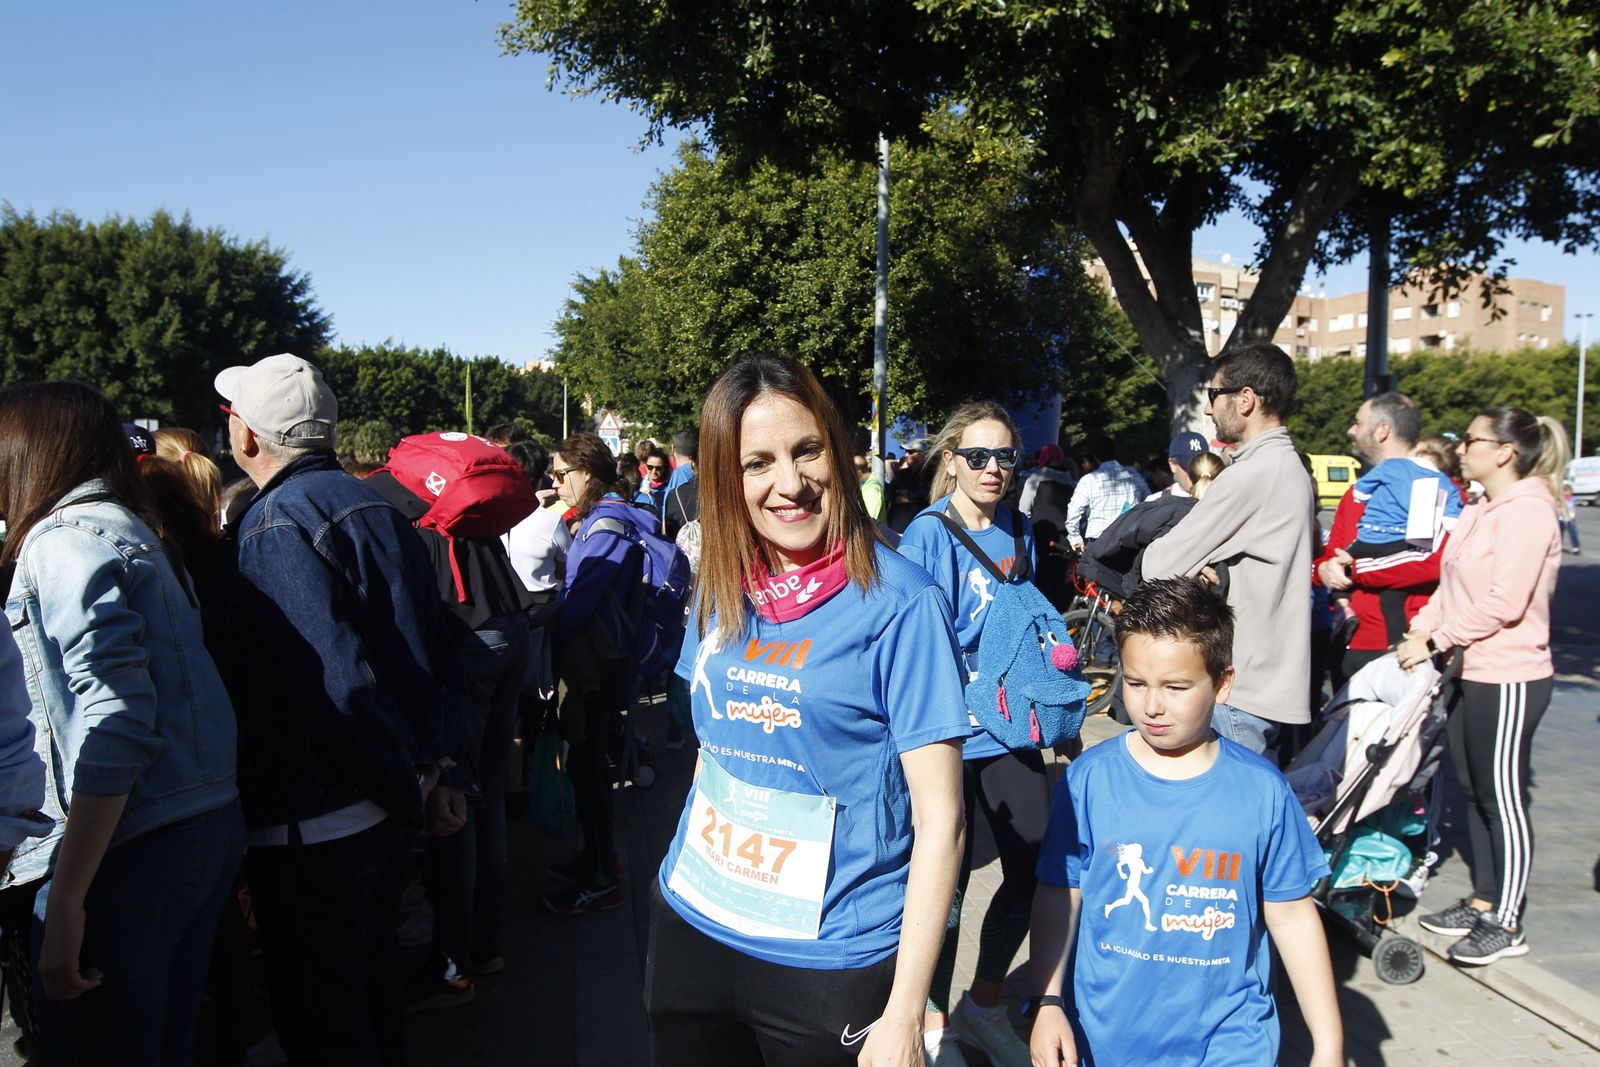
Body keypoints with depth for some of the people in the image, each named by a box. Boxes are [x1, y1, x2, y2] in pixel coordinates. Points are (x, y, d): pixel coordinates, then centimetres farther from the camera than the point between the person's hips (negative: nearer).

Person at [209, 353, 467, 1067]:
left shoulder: (273, 524, -18)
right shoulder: (373, 505, 7)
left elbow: (337, 682, -26)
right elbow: (435, 652, 7)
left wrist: (408, 790, -15)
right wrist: (440, 769, 7)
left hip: (312, 823, -8)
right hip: (384, 811, 8)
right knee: (373, 979, 25)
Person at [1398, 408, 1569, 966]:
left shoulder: (1528, 510, -16)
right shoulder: (1480, 509, 12)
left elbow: (1505, 602, -22)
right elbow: (1451, 585, 13)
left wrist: (1435, 641, -18)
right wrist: (1421, 626, -1)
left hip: (1508, 679, -9)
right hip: (1468, 672, 9)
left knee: (1502, 800, 0)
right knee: (1473, 793, 15)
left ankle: (1506, 924, 12)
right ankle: (1482, 902, 27)